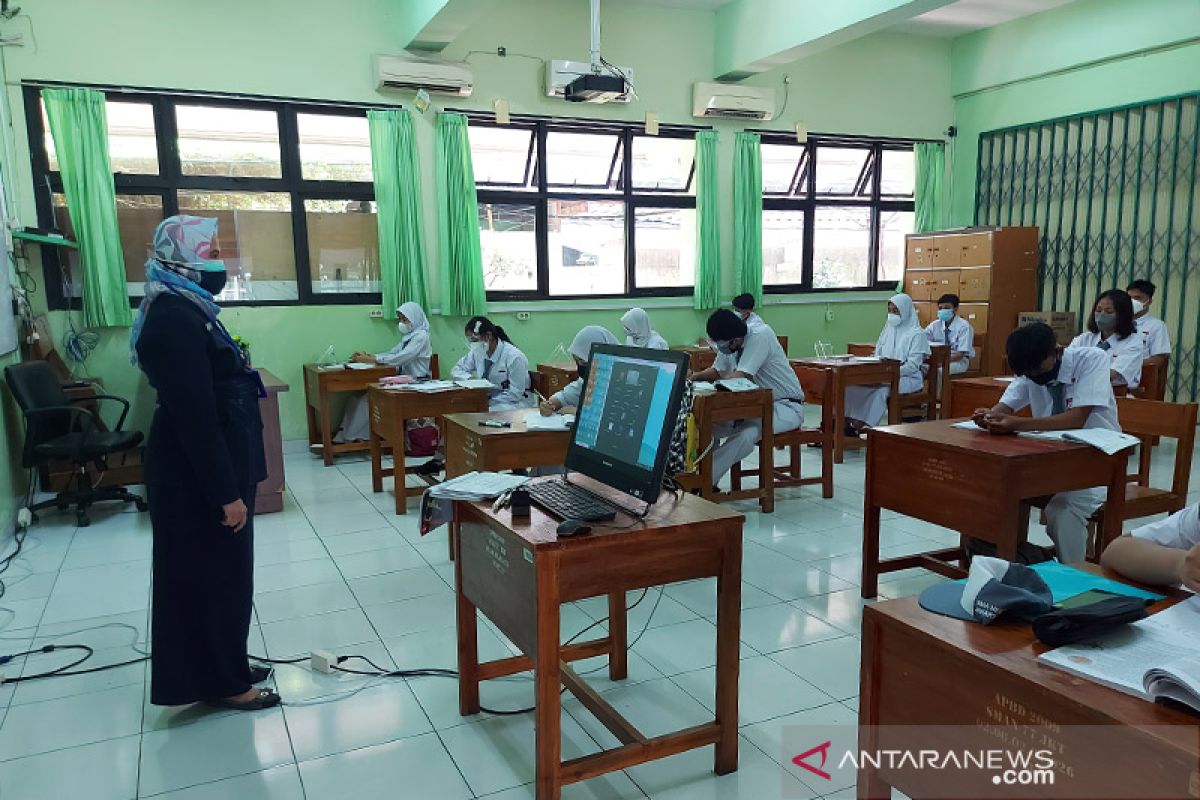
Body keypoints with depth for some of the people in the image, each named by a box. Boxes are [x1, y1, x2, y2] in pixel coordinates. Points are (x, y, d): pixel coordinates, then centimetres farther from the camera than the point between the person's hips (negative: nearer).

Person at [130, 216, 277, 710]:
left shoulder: (187, 312, 12)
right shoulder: (175, 320, -20)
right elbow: (193, 416, -24)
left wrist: (234, 481, 21)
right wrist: (226, 492, -22)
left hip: (209, 468, 10)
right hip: (198, 476, -10)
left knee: (221, 571, 18)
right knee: (214, 573, 2)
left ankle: (224, 668, 31)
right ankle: (222, 683, 17)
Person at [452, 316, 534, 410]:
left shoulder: (514, 357, -18)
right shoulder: (477, 352, 0)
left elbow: (515, 393, -17)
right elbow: (456, 370, 10)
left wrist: (488, 400, -24)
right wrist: (470, 378, -12)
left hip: (515, 404, -6)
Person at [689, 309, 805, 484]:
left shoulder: (761, 335, -24)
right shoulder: (728, 342, -1)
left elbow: (738, 377, -28)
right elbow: (717, 371, 12)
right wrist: (694, 377, -7)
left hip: (786, 406, -8)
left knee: (746, 433, -32)